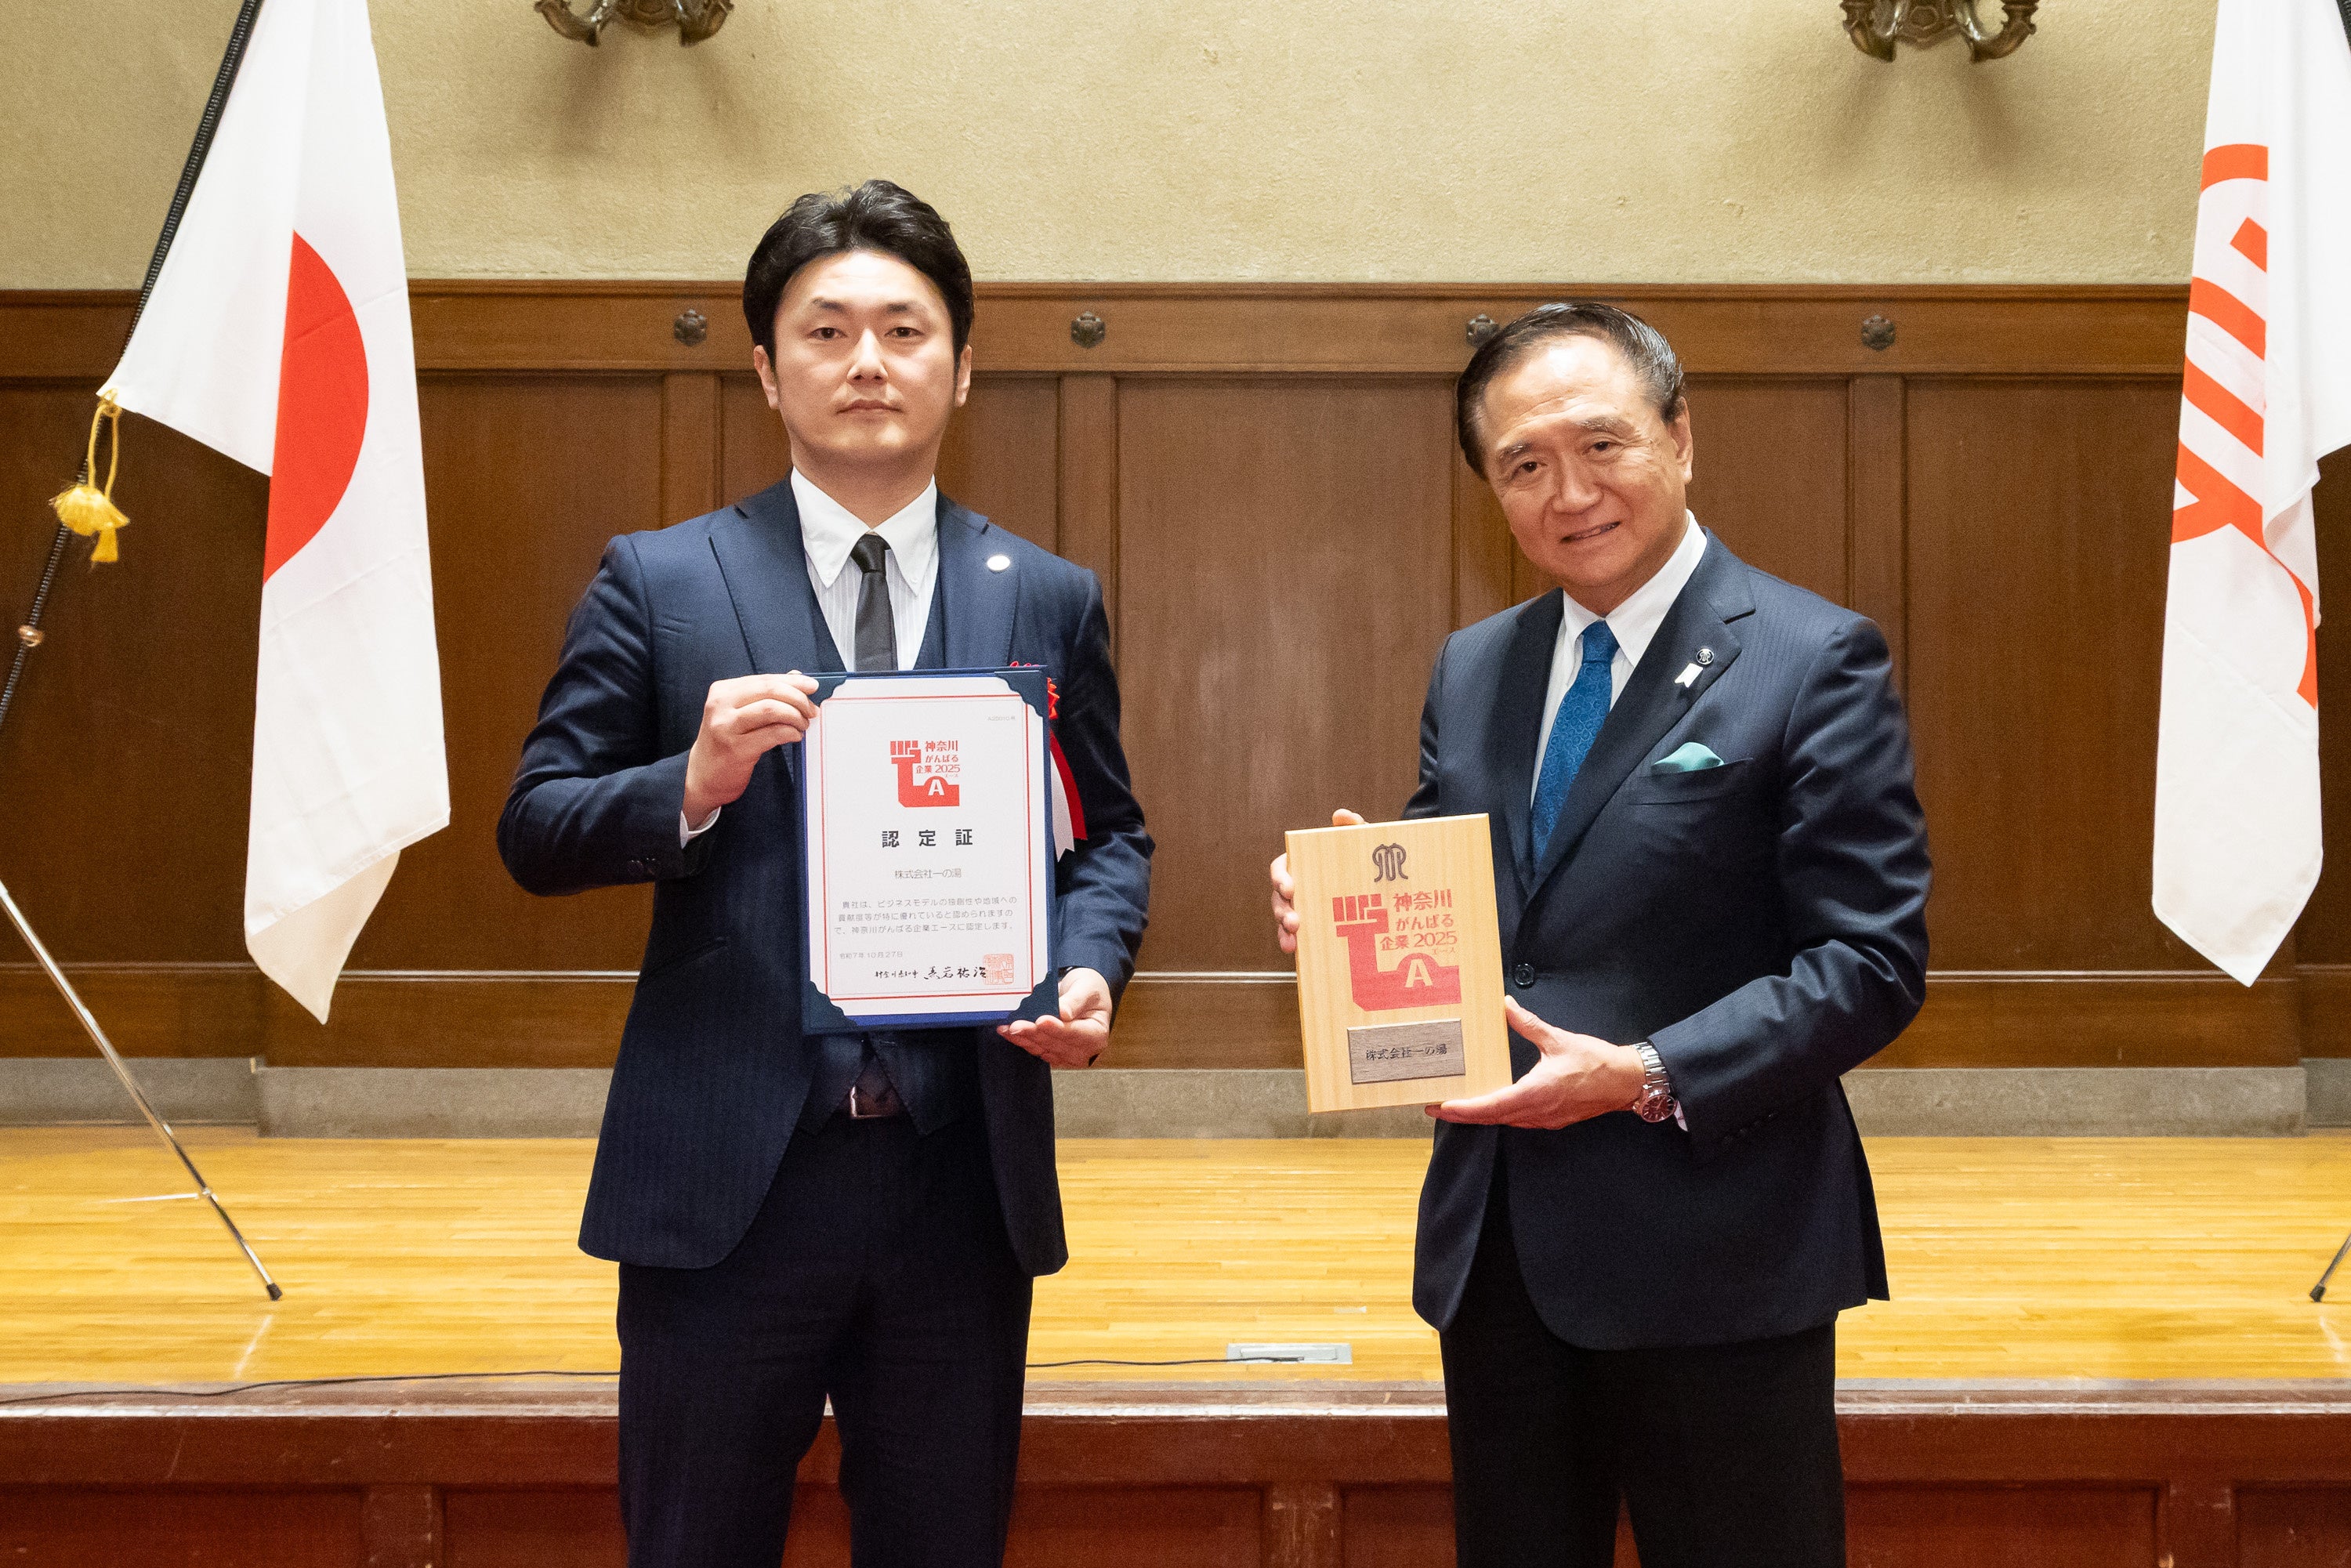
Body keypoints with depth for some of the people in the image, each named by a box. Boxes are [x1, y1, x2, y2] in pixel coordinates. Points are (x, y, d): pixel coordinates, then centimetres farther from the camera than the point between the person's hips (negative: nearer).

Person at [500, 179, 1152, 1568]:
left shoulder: (1047, 602, 7)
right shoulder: (659, 582, 1)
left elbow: (1110, 834, 12)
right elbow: (535, 831, 0)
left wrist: (1091, 968, -8)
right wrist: (693, 785, -19)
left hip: (966, 1188, 2)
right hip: (725, 1181, -2)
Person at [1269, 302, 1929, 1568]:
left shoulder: (1814, 662, -8)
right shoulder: (1471, 669, 11)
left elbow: (1873, 963, -12)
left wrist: (1651, 1076, -22)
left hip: (1711, 1250, -5)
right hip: (1495, 1245, 6)